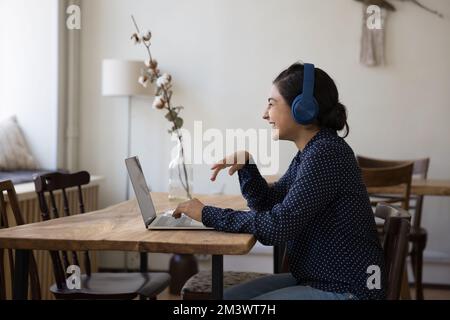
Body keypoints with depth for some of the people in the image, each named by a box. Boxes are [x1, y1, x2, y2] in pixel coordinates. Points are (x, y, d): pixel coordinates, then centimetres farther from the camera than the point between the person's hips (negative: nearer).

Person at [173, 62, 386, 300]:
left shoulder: (325, 154, -21)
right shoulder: (310, 152, 9)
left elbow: (277, 227, -24)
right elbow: (269, 204, 14)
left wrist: (208, 215, -16)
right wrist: (247, 164, -2)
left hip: (345, 290, -9)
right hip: (318, 278, 9)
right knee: (227, 298, 6)